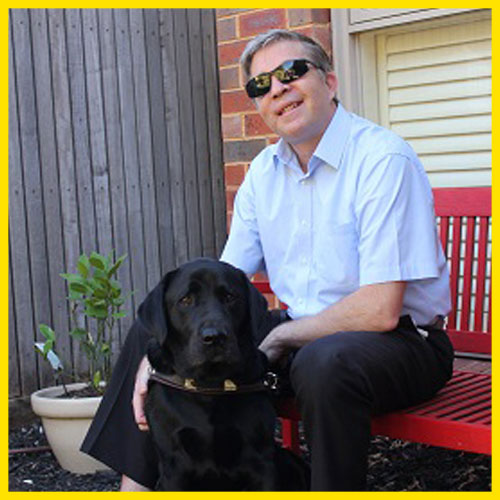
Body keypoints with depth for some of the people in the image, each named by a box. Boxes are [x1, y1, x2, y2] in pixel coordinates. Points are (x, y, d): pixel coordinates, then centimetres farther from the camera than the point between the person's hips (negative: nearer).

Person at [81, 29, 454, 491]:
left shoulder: (383, 159, -18)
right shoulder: (265, 171, 6)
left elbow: (380, 310, -24)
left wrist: (280, 337, -12)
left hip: (401, 342, -7)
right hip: (300, 339, 7)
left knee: (324, 361, -38)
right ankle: (137, 483, 16)